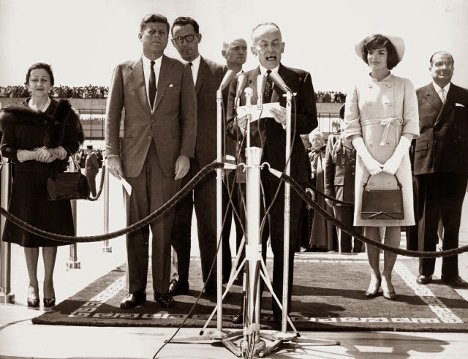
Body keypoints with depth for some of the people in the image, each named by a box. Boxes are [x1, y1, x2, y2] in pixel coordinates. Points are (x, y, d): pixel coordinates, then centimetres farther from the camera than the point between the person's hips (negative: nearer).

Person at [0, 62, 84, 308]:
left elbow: (73, 143, 2)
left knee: (51, 230, 3)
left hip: (54, 178, 0)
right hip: (25, 179, 0)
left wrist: (55, 152, -18)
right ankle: (32, 284, 16)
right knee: (28, 230, 4)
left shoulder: (63, 112, 3)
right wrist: (31, 154, -16)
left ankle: (48, 282, 16)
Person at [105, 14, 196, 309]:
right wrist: (112, 153, -1)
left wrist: (185, 154, -4)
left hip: (168, 158, -1)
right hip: (134, 158, 1)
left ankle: (162, 289, 9)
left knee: (163, 226, 0)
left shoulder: (180, 71, 9)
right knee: (135, 226, 3)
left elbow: (189, 115, 5)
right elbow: (112, 114, 9)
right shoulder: (124, 71, 11)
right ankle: (136, 290, 11)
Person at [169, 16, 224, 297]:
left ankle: (211, 282, 9)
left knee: (208, 224, 1)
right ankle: (181, 280, 17)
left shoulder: (218, 72, 6)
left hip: (207, 157, -2)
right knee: (177, 223, 7)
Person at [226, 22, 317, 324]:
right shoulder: (240, 81, 13)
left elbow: (311, 121, 2)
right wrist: (240, 125, -12)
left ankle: (281, 307, 13)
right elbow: (230, 123, 11)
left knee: (284, 242, 3)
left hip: (288, 168, -2)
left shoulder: (300, 78, 7)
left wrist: (290, 119, -18)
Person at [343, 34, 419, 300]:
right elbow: (352, 129, 2)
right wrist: (368, 160, -10)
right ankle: (374, 276, 12)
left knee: (395, 220, -1)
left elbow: (410, 128, -1)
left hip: (397, 160, -1)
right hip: (367, 160, 1)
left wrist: (395, 160, -13)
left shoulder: (404, 86, 4)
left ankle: (387, 277, 9)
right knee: (370, 221, 2)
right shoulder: (358, 89, 7)